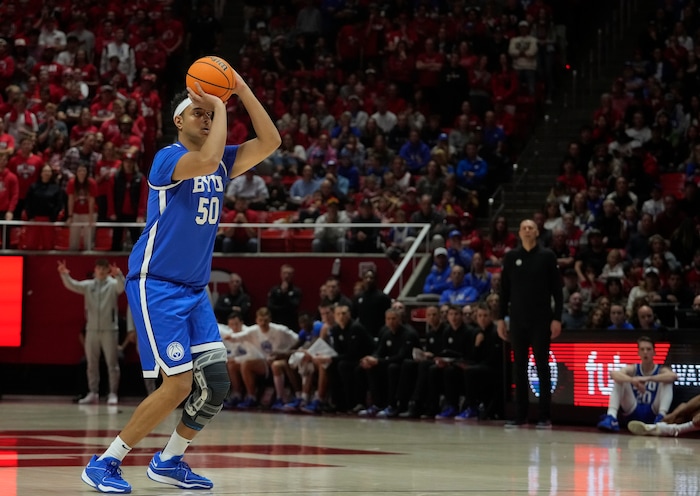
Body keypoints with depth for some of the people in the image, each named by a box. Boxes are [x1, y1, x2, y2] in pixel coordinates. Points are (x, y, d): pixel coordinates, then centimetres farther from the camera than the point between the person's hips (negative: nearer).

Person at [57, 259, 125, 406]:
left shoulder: (112, 284, -2)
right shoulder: (88, 285, 8)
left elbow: (122, 286, -23)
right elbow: (72, 285, -5)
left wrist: (118, 275, -46)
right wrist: (64, 274, -26)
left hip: (109, 329, -4)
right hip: (92, 329, 4)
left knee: (112, 363, -1)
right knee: (92, 363, 7)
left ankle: (113, 394, 3)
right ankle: (93, 393, 13)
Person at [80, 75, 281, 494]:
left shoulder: (222, 162, 10)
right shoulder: (169, 158, -13)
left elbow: (270, 142, 0)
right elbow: (206, 161, -33)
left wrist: (242, 90, -7)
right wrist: (220, 106, -22)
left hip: (194, 290, 8)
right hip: (155, 285, -8)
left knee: (216, 384, 0)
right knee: (179, 384, -15)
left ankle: (170, 461, 18)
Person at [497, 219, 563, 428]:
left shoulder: (547, 256, 1)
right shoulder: (511, 257, 7)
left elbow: (557, 290, -1)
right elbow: (504, 289, 10)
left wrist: (557, 318, -7)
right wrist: (501, 318, 5)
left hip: (541, 320, -3)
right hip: (517, 319, 3)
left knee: (542, 366, -1)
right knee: (519, 367, 5)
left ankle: (545, 416, 0)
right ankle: (520, 415, 9)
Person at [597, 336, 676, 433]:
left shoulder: (661, 370, 0)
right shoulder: (633, 369, 4)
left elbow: (673, 376, -27)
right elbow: (613, 374, -20)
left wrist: (647, 379, -37)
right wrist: (633, 380, -41)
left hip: (653, 413, -1)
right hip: (633, 413, 1)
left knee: (667, 381, -18)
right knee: (619, 379, -14)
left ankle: (661, 417, -38)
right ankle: (611, 417, -34)